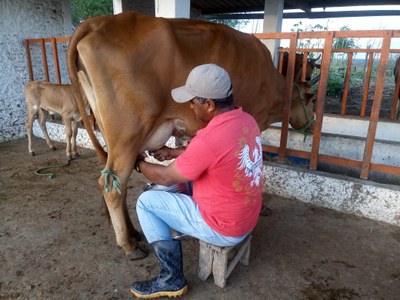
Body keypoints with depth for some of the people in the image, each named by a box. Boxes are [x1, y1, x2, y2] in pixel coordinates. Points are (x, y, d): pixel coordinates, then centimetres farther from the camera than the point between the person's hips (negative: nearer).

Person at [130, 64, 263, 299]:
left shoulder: (209, 139, -31)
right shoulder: (247, 120, -4)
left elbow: (165, 178, -14)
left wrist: (139, 164, 5)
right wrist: (174, 153, 14)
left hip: (223, 229, -8)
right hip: (247, 218, 9)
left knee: (146, 202, 1)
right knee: (186, 172, 22)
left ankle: (172, 279, 11)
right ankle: (186, 230, 38)